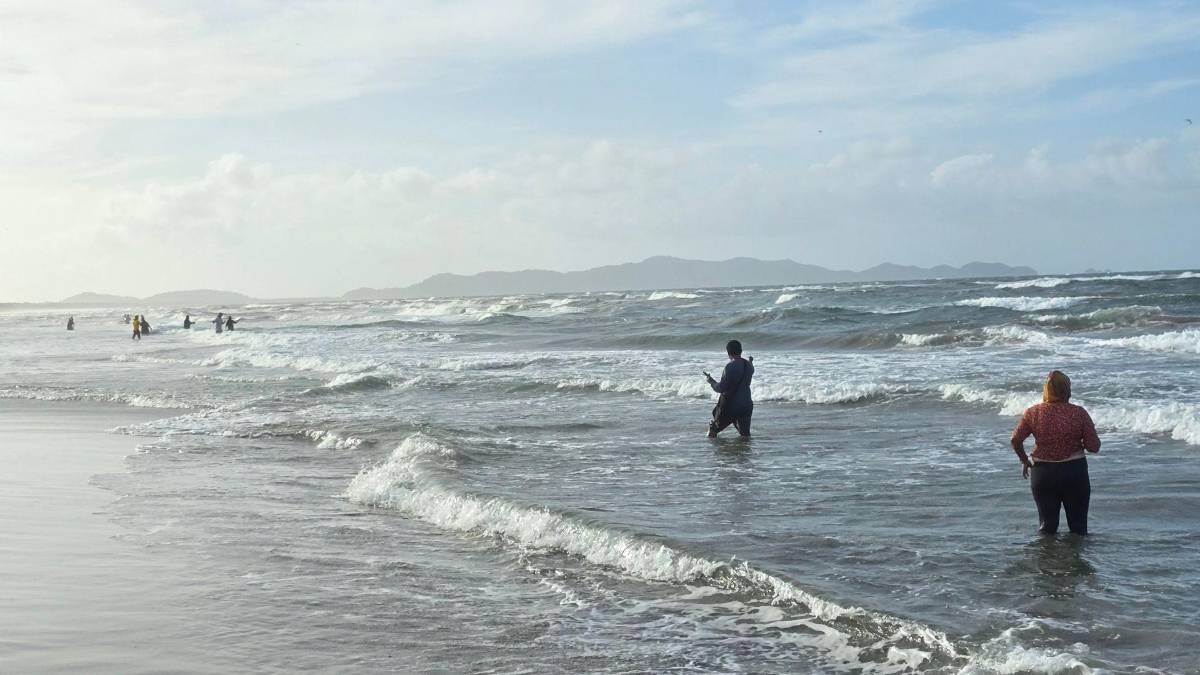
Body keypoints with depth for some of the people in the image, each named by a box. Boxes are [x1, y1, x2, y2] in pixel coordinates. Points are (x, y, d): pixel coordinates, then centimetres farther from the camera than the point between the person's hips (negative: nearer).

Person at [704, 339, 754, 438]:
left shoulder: (730, 367, -20)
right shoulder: (749, 365, 1)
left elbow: (721, 388, -19)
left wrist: (710, 381, 0)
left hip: (729, 406, -5)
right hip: (746, 405, 5)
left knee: (713, 429, 13)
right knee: (745, 434, 9)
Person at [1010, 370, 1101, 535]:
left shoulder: (1033, 413, -6)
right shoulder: (1079, 413, -10)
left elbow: (1016, 440, -6)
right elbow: (1094, 447, -10)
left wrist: (1024, 461, 9)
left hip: (1042, 473, 2)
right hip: (1074, 472, -1)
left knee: (1047, 525, 13)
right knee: (1078, 526, 11)